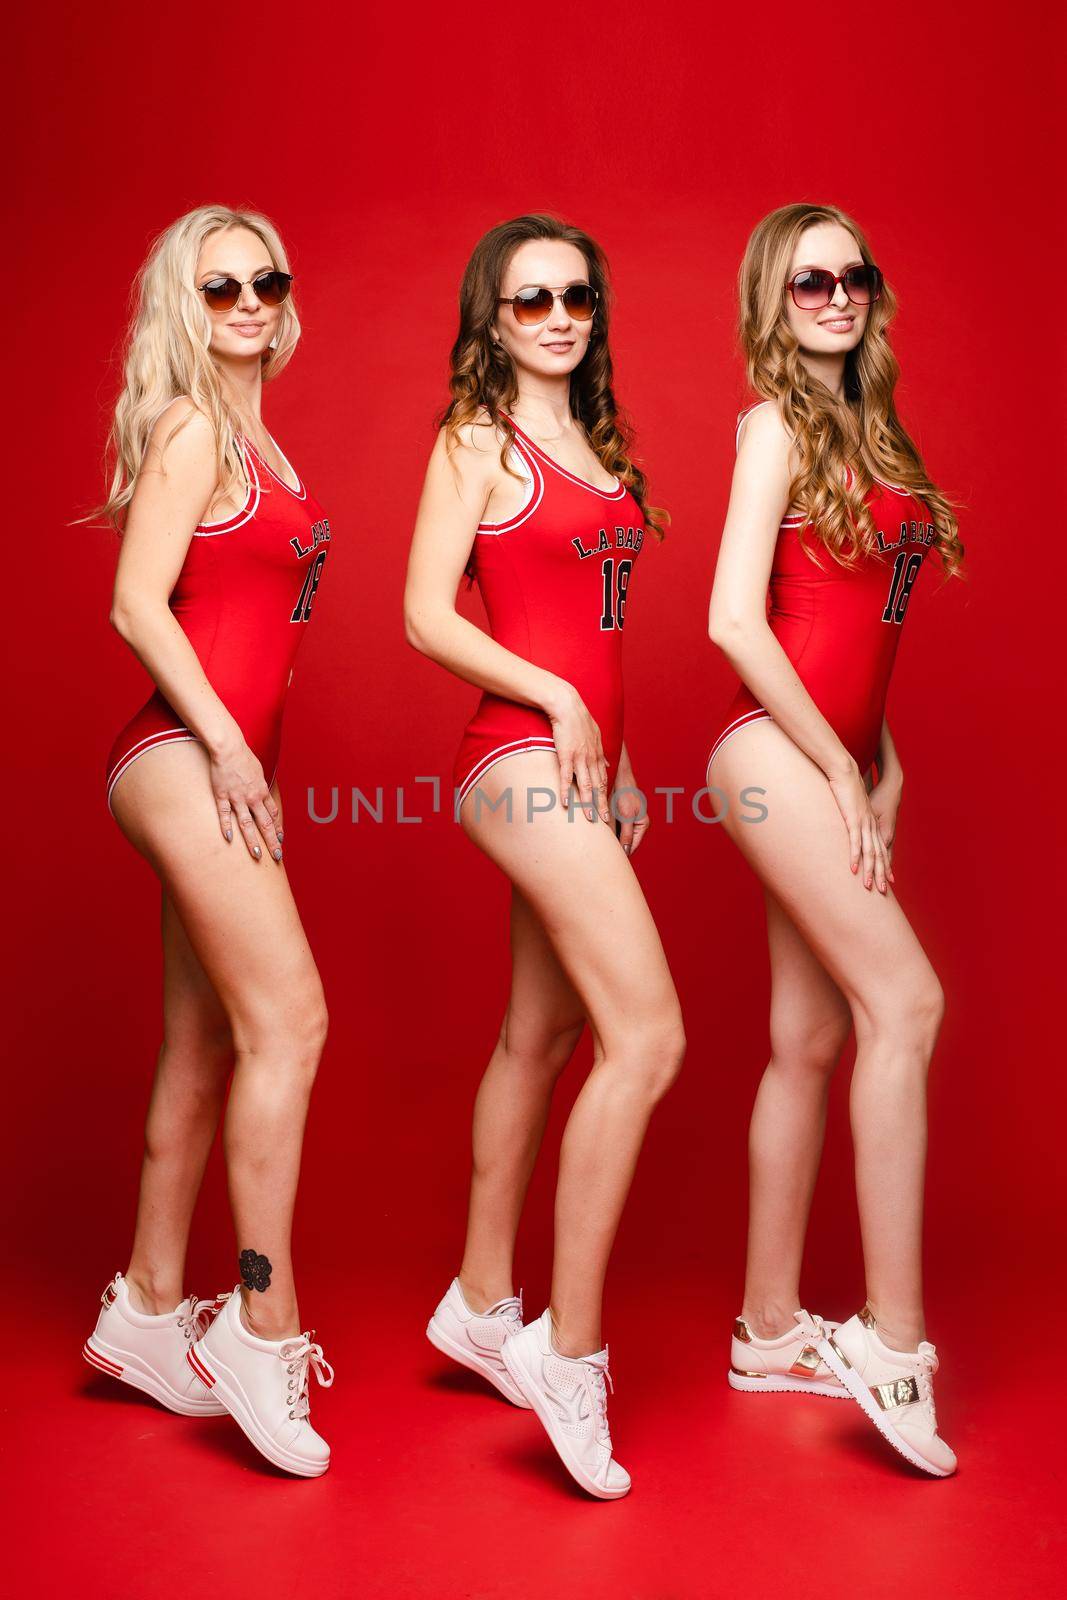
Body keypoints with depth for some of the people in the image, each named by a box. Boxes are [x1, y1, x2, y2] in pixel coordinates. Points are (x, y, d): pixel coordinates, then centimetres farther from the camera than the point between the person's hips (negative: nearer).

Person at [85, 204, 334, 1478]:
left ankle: (149, 1306, 20)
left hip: (229, 760, 9)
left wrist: (248, 759, 15)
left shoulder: (253, 437, 20)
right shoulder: (189, 425, -4)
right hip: (185, 752, -9)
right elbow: (137, 603, -12)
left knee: (205, 1045, 10)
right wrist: (225, 742, -15)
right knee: (287, 1020, -12)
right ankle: (263, 1326, -4)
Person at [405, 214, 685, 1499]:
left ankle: (481, 1302, 26)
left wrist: (617, 762, 15)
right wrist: (557, 702, -11)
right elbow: (426, 616, -9)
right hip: (524, 753, -8)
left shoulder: (595, 443, 19)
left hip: (580, 755, 8)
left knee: (542, 1034, 12)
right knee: (648, 1033, -15)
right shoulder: (477, 441, -3)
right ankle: (569, 1349, -6)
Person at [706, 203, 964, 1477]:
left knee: (809, 1039, 8)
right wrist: (840, 770, -12)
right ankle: (893, 1335, -8)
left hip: (837, 757, 8)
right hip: (778, 749, -8)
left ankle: (770, 1330, 18)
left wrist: (882, 762, 8)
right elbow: (733, 621, -13)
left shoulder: (865, 429, 18)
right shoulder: (777, 426, -4)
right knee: (903, 1000, -15)